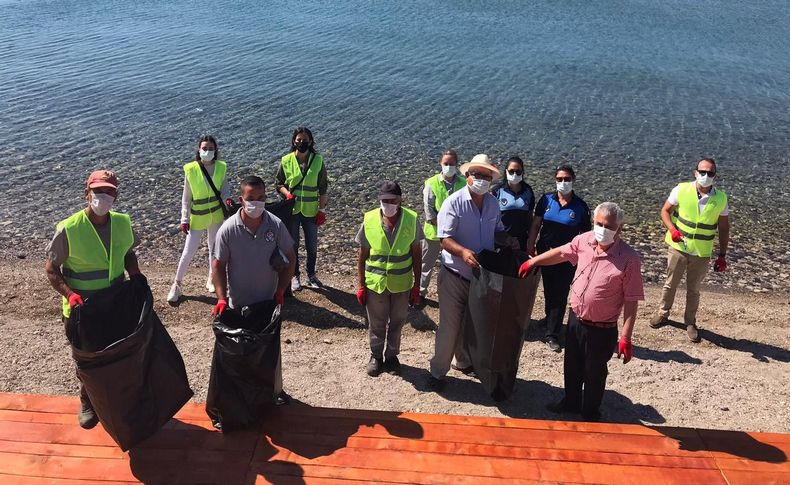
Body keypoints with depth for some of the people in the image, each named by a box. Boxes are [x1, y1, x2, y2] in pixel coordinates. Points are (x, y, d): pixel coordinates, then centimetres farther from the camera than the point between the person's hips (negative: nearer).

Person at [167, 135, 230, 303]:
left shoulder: (221, 167, -6)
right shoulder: (190, 169, -12)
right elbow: (186, 197, -6)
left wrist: (227, 198, -17)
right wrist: (184, 219, -8)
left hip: (216, 214, 3)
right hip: (197, 217, -2)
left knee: (214, 248, 16)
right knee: (189, 252, -1)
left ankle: (211, 279, 35)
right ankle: (177, 284, 15)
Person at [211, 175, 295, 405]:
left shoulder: (276, 225, -12)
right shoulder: (228, 229, -16)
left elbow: (290, 258, -3)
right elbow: (218, 264, -8)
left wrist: (281, 289, -9)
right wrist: (221, 298, -17)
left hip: (269, 301, 1)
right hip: (239, 304, -1)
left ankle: (276, 390, 35)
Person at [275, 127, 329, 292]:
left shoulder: (318, 160, -3)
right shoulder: (286, 161, -4)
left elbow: (323, 188, 1)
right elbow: (279, 183, 4)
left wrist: (322, 209, -1)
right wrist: (287, 193, -16)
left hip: (310, 210, 0)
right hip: (292, 210, 0)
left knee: (312, 245, 10)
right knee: (293, 245, 10)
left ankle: (311, 275, 28)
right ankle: (295, 276, 24)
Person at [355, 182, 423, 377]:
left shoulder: (411, 220, -11)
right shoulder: (369, 220, -11)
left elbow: (416, 254, -3)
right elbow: (362, 256, -3)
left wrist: (417, 285, -1)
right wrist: (360, 285, -3)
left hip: (402, 284, 0)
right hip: (375, 282, 0)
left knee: (396, 323, 17)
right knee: (376, 324, 15)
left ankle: (391, 356, 38)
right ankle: (376, 356, 37)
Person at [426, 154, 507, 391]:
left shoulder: (493, 203, 4)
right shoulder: (454, 202, -16)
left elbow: (498, 231, 18)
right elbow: (444, 239, -21)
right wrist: (462, 251, -38)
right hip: (455, 276, -6)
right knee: (449, 326, 0)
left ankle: (463, 362, 42)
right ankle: (437, 371, 16)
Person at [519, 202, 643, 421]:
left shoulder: (629, 258, -22)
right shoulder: (584, 240, -7)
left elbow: (631, 301, -18)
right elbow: (561, 253, 14)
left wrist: (625, 338, -19)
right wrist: (533, 261, 13)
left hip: (601, 330, -5)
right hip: (575, 319, 5)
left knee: (594, 374, 17)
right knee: (572, 366, 24)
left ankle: (590, 415, 40)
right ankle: (571, 402, 49)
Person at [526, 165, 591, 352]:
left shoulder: (580, 206, -5)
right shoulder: (546, 200, -1)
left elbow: (585, 235, -2)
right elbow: (535, 225, 3)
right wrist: (530, 247, -1)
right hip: (545, 253, 2)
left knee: (560, 294, 1)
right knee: (549, 291, 17)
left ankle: (552, 335, 10)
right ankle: (551, 320, 41)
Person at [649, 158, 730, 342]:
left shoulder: (721, 198, -7)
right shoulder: (682, 190, -11)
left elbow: (723, 228, 1)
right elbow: (665, 211, -1)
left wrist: (722, 255, -1)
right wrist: (672, 229, -20)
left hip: (702, 253, 0)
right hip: (678, 247, 0)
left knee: (693, 289, 13)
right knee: (670, 284, 15)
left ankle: (690, 322, 30)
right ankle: (662, 313, 35)